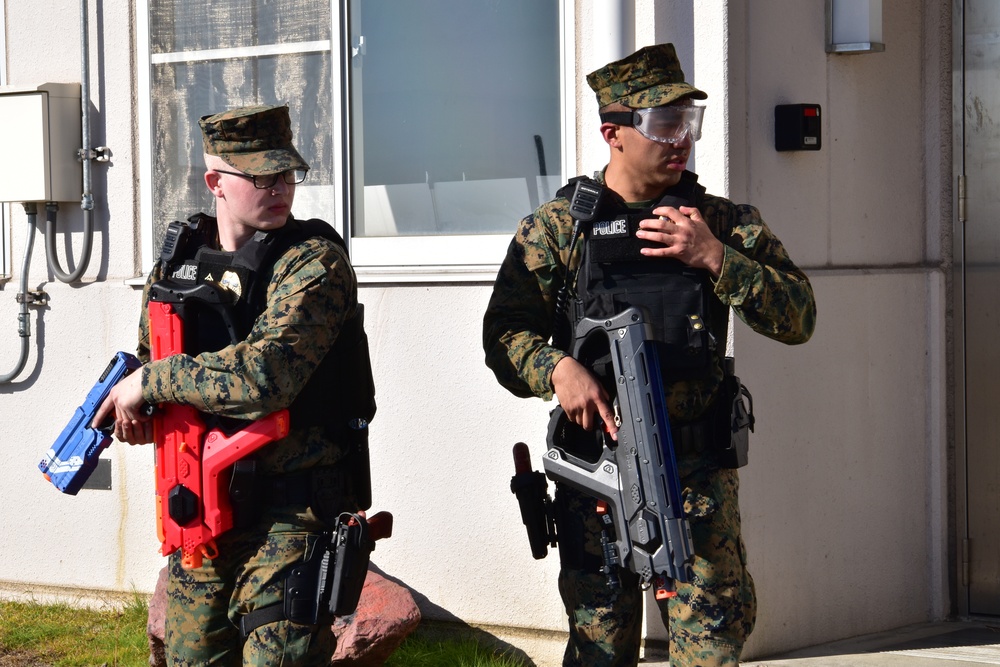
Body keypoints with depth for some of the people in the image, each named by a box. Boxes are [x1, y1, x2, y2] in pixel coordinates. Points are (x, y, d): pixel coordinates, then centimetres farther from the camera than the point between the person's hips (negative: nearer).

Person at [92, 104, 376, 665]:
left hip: (293, 514, -6)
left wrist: (152, 383, -18)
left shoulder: (314, 261, -14)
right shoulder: (179, 257, 7)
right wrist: (136, 408, 3)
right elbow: (149, 353, 26)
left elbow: (264, 375, -29)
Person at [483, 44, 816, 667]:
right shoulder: (557, 227, 3)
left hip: (700, 474, 0)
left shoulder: (722, 221, 6)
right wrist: (556, 367, -19)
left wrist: (714, 258, -14)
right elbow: (504, 332, 1)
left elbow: (799, 318, -2)